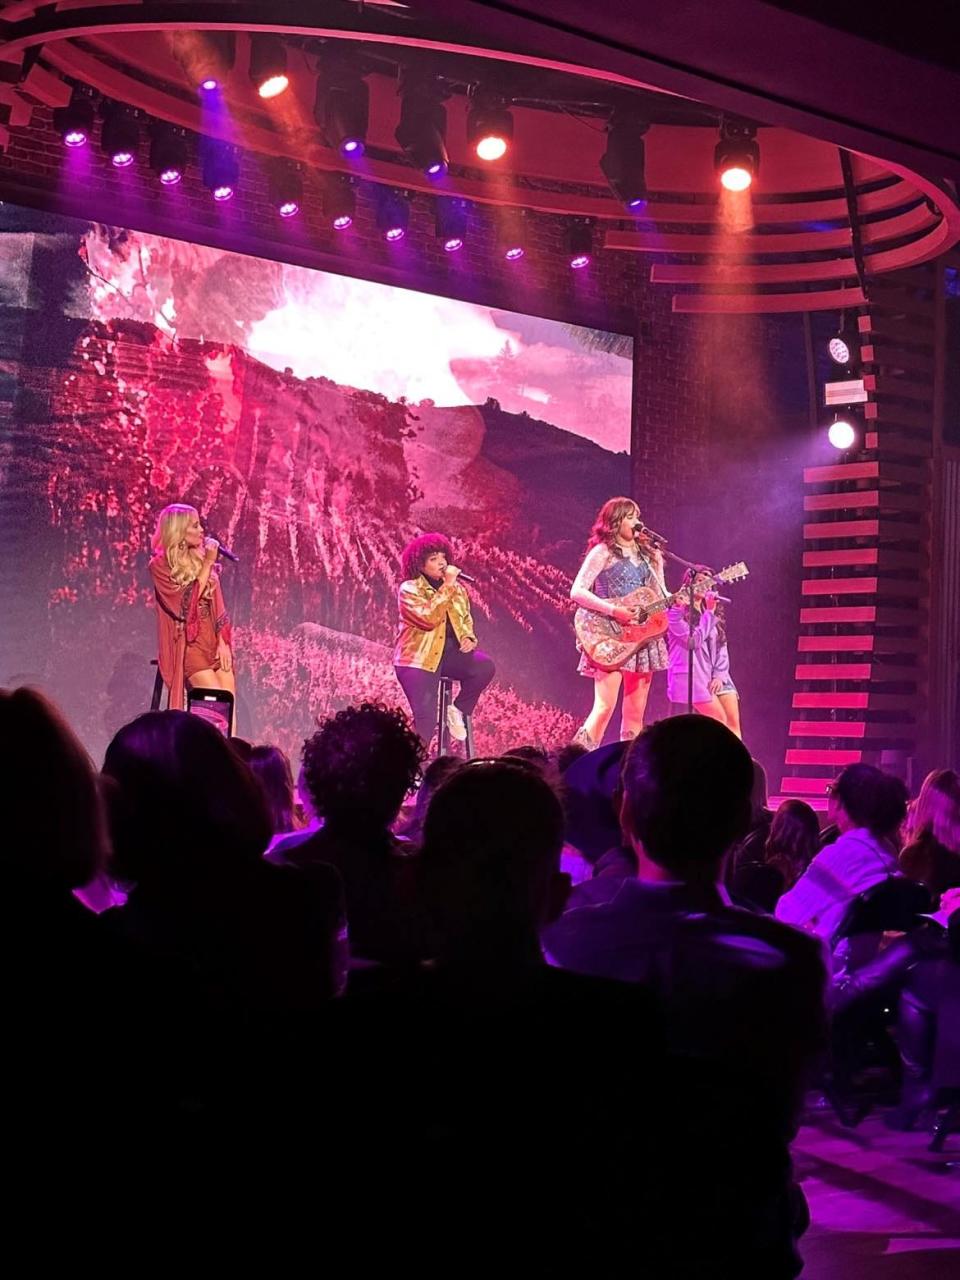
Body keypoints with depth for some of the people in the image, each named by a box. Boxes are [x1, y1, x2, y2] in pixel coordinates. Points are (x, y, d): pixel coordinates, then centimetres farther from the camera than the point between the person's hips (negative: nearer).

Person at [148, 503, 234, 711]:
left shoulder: (200, 556, 10)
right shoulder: (160, 565, -6)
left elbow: (217, 604, 10)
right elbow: (186, 604, -16)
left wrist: (223, 642, 0)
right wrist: (208, 564, -15)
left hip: (213, 641, 5)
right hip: (188, 645, -5)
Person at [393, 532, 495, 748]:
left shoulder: (457, 588, 11)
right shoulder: (409, 589, -7)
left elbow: (466, 619, 22)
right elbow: (429, 618, -23)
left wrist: (468, 637, 0)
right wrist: (447, 585, -21)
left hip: (450, 651, 5)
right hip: (419, 657, -5)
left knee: (485, 666, -22)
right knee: (425, 718, -14)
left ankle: (457, 710, -2)